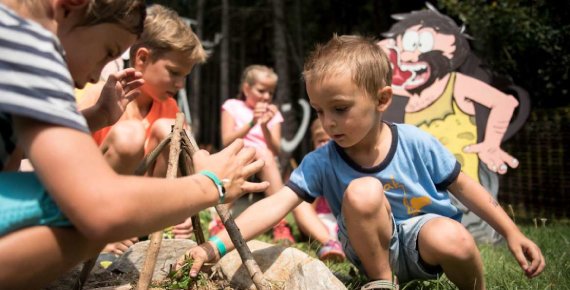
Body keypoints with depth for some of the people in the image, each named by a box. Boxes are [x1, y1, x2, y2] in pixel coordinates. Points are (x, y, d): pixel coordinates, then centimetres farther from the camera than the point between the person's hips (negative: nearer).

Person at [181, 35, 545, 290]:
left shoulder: (416, 143, -16)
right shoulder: (321, 163, -16)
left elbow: (464, 186, -3)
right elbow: (275, 205, -27)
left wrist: (512, 233, 0)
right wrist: (216, 246, -39)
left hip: (422, 241, 0)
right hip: (376, 248, 1)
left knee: (452, 240, -37)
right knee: (362, 191, -31)